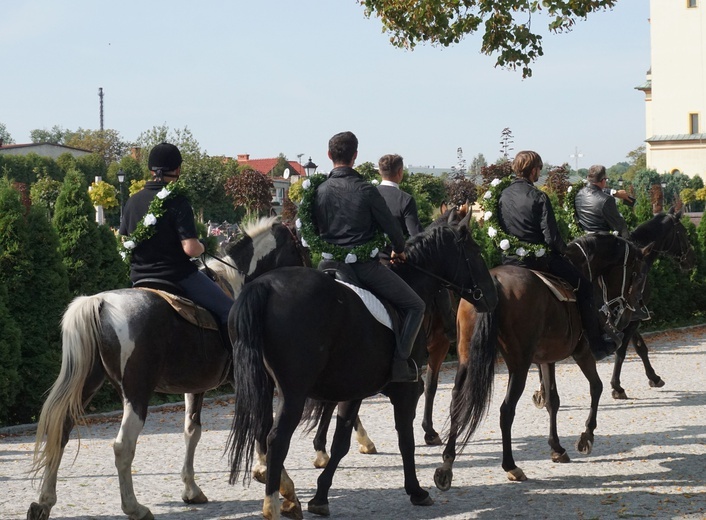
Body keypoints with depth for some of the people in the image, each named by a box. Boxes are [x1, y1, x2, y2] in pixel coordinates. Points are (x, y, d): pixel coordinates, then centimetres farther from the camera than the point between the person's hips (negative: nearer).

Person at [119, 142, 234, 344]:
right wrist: (201, 248, 0)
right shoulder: (177, 201, -16)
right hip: (178, 277, -7)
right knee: (229, 311, 1)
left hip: (140, 279, 7)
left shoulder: (132, 201, 3)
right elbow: (190, 249, -22)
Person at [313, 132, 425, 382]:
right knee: (415, 306, 5)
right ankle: (400, 364, -7)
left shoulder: (319, 191, 2)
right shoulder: (366, 190, -11)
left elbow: (317, 231, 10)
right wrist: (399, 250, 17)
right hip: (365, 265, -5)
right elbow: (391, 227, -3)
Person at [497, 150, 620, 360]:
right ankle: (598, 344, 11)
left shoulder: (503, 196, 3)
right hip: (539, 260, -6)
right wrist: (563, 250, 2)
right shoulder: (538, 198, -15)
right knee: (584, 287, 9)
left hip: (509, 262, 6)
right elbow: (551, 238, -17)